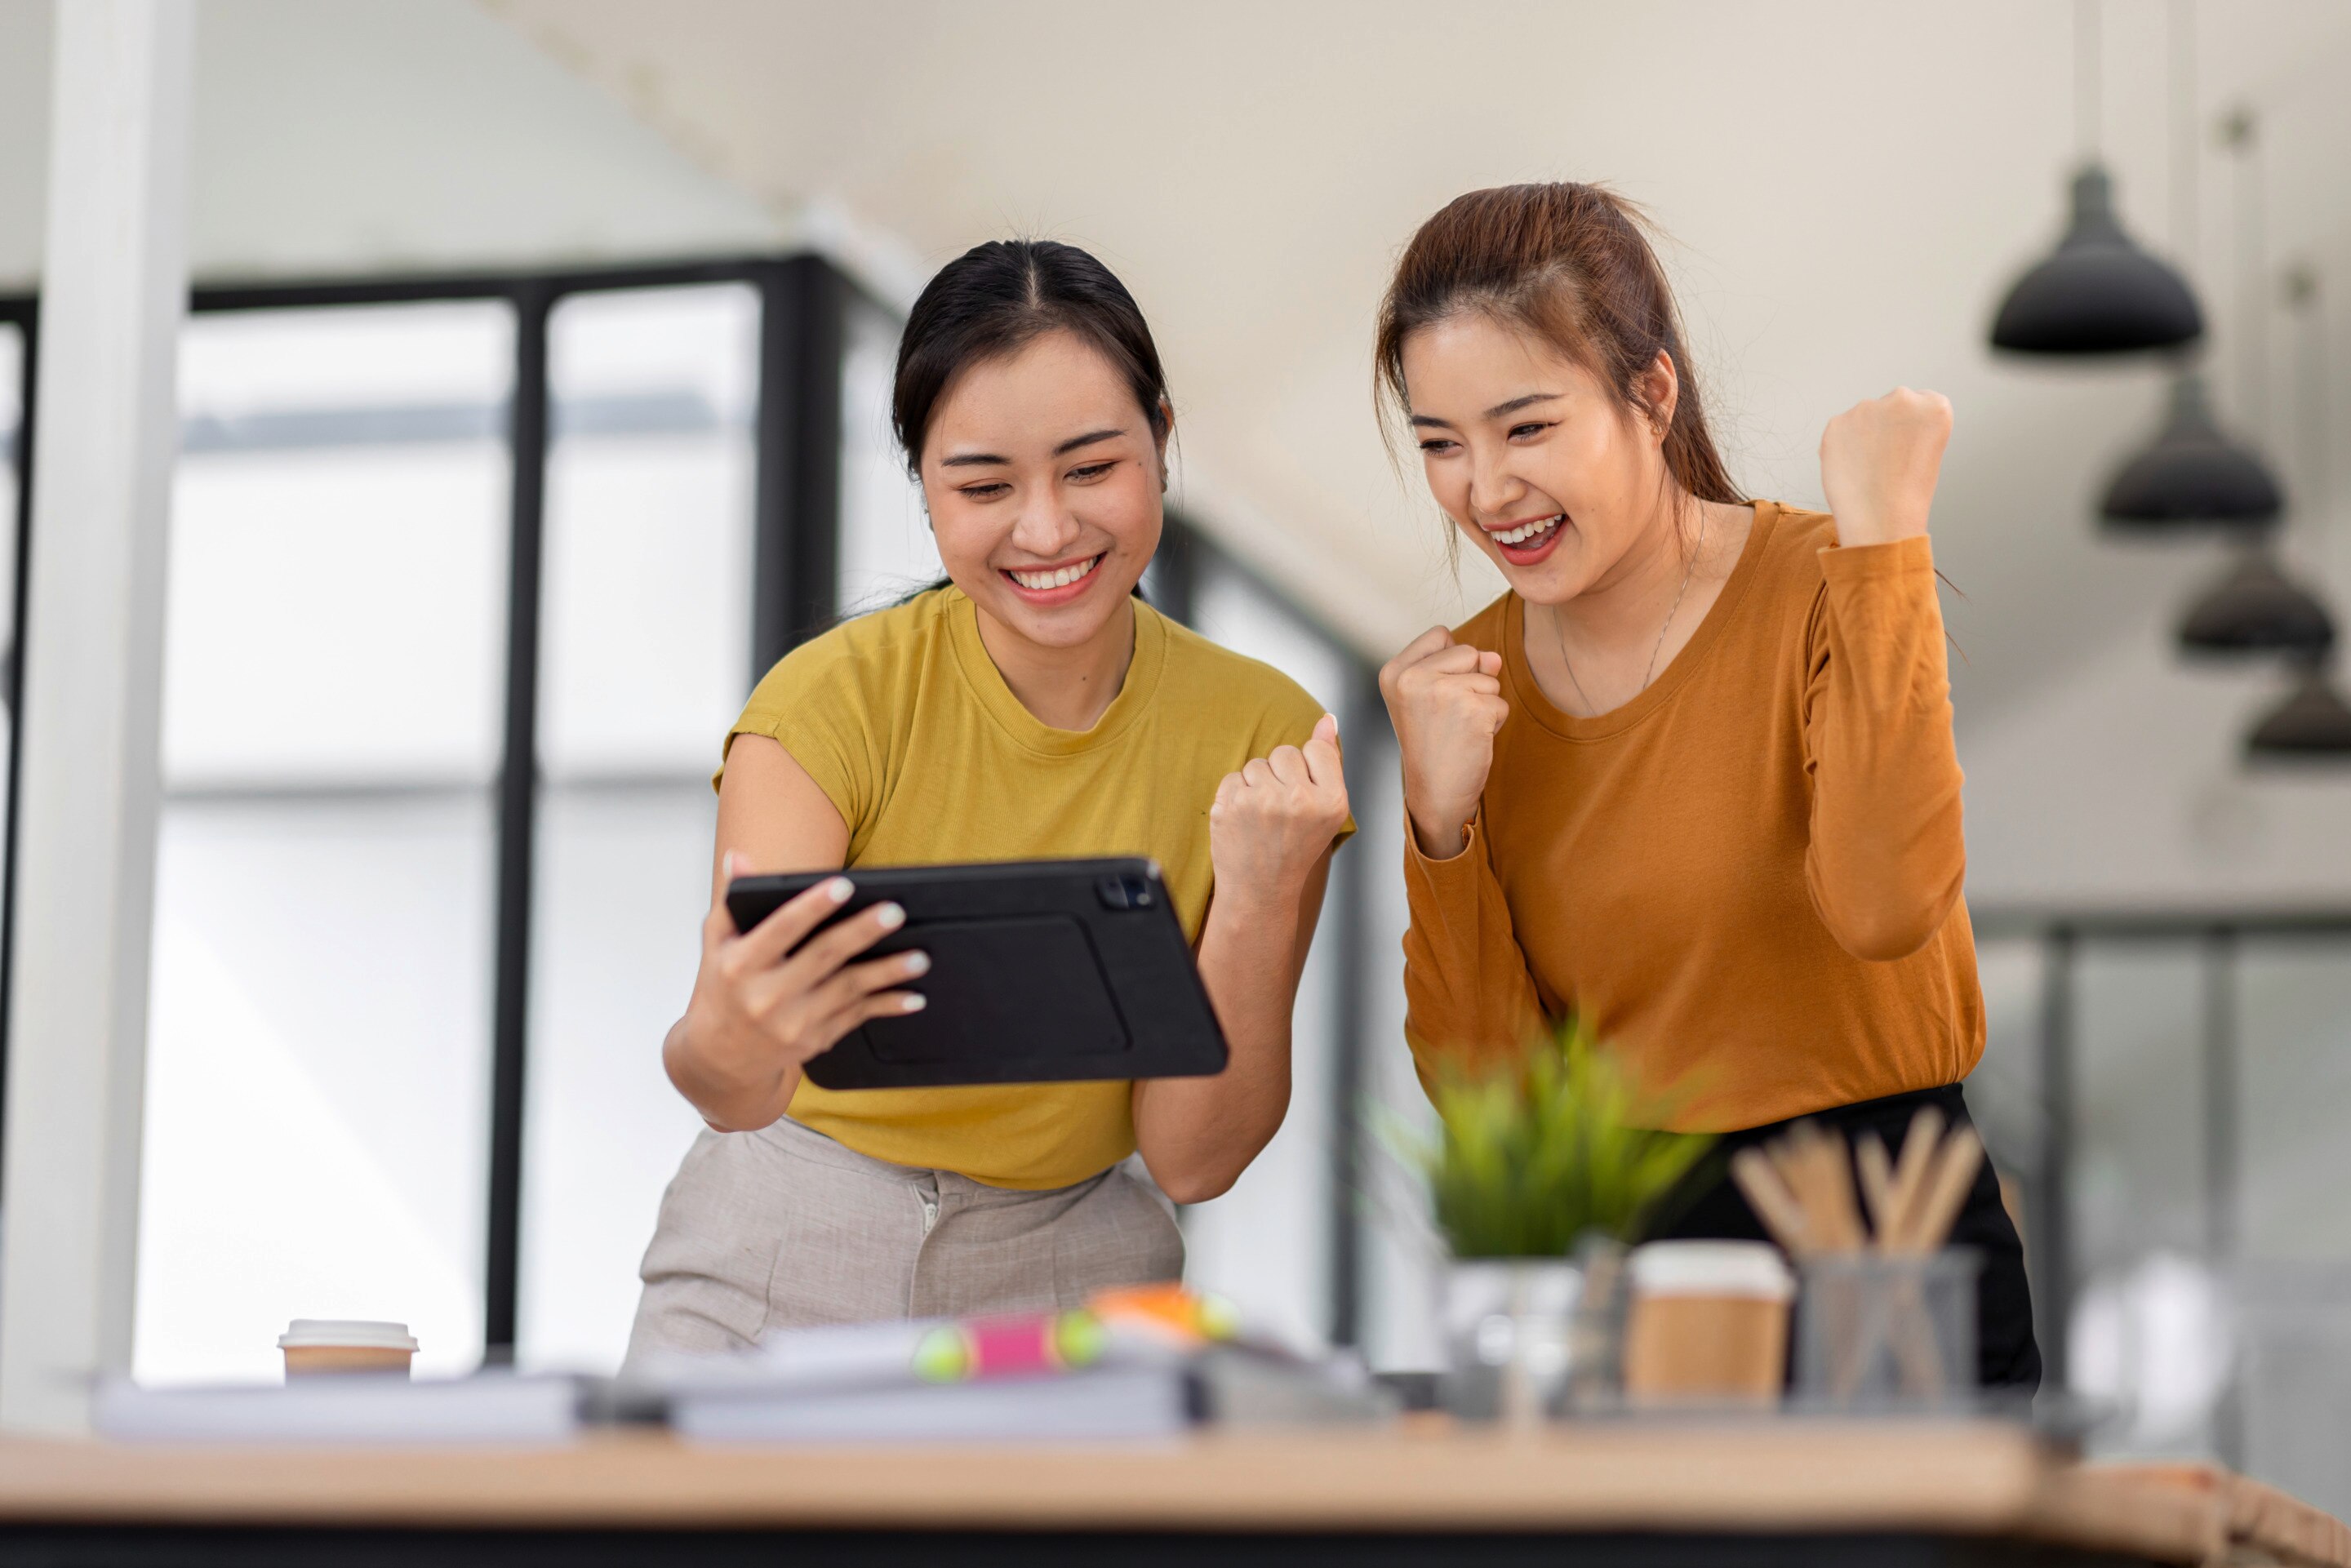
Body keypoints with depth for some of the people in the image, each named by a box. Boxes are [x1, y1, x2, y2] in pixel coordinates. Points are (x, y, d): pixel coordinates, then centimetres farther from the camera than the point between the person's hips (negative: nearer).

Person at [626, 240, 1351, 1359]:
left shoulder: (1262, 738, -6)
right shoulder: (835, 699, -12)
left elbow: (1192, 1161, -7)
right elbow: (735, 1092, -24)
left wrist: (1261, 900, -22)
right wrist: (724, 1049, -48)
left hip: (1070, 1271, 2)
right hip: (785, 1263, -1)